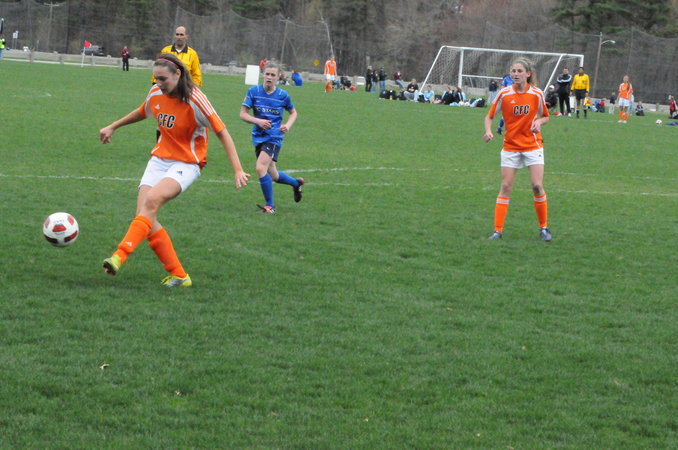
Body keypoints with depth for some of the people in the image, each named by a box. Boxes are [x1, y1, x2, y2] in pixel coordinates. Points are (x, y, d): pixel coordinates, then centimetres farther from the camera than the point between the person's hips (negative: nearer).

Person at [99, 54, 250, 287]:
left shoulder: (195, 99, -16)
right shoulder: (156, 93, 1)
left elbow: (222, 132, -14)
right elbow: (141, 112, 25)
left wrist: (237, 169, -20)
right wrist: (113, 127, 33)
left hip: (186, 164, -6)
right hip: (160, 159, 6)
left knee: (152, 199, -31)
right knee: (144, 216, -10)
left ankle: (120, 257, -36)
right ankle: (178, 275, -2)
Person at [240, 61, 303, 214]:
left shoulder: (283, 95, -4)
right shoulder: (253, 91, -3)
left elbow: (293, 112, 13)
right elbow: (243, 113, -4)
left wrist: (288, 125, -6)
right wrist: (258, 121, -20)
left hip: (274, 137, -4)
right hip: (258, 137, 4)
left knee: (261, 168, -23)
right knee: (273, 175, 14)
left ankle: (270, 205, -8)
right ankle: (296, 183, 45)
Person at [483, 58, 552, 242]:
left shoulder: (537, 94, -6)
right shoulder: (504, 94, -7)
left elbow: (545, 116, 9)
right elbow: (490, 116, 1)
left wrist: (539, 123, -14)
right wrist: (488, 131, -18)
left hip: (533, 145, 0)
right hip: (510, 146, 0)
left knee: (537, 185, -8)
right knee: (505, 187, -2)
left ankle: (544, 227, 8)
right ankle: (498, 229, 3)